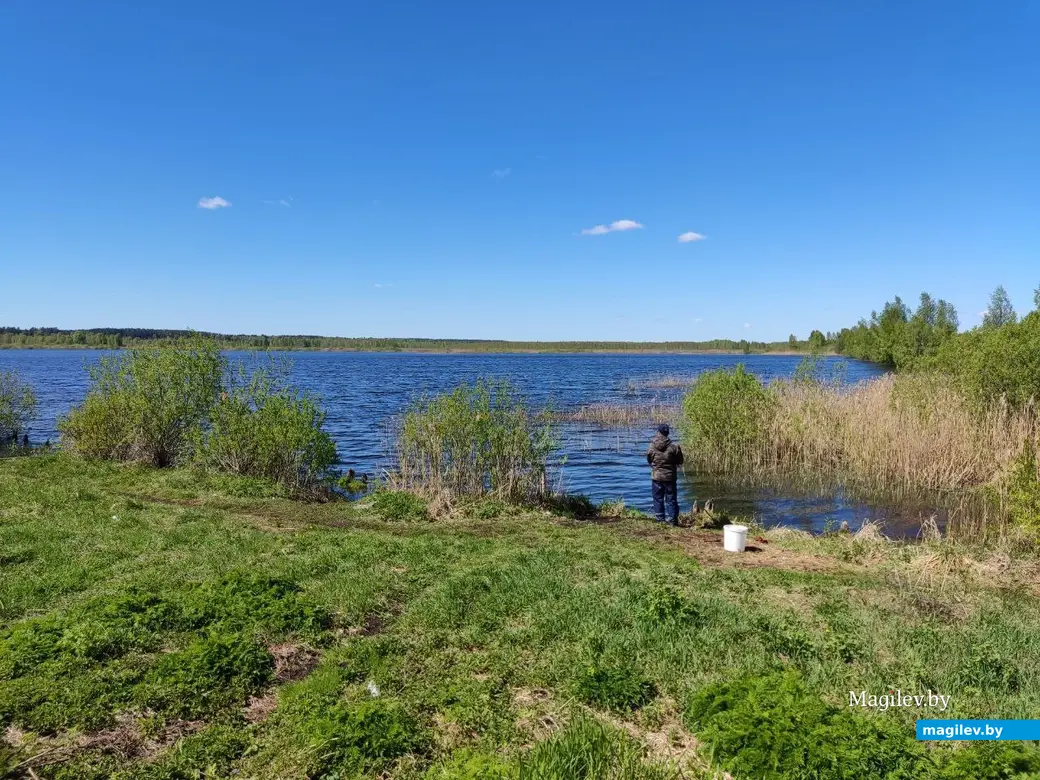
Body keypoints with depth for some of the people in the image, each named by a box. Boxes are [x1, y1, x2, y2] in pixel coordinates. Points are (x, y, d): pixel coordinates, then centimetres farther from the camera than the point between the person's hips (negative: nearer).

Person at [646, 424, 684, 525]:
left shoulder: (651, 447, -8)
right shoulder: (674, 446, -12)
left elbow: (649, 460, 5)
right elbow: (680, 461, -2)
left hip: (656, 476, 1)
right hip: (670, 476, 0)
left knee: (658, 498, 10)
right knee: (671, 499, 8)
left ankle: (660, 519, 11)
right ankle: (673, 519, 9)